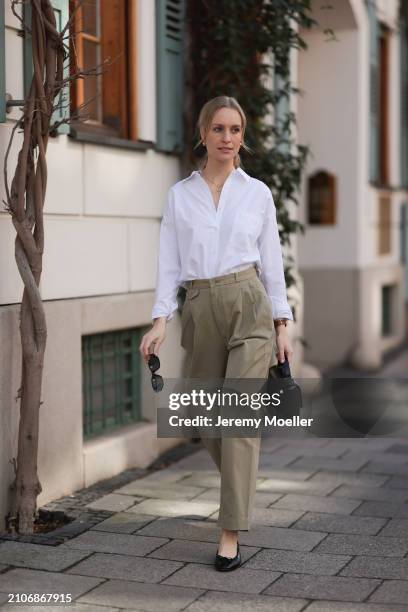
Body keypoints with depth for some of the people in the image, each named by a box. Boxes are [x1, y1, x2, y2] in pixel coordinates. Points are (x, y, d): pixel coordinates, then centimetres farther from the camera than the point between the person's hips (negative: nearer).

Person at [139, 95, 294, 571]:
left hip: (248, 305, -2)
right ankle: (244, 485, 42)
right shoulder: (179, 194, 8)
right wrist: (160, 320, -8)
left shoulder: (258, 193, 6)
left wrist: (281, 325, 5)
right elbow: (169, 263, 4)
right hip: (200, 311, 2)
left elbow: (271, 261, 8)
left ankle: (230, 535, -6)